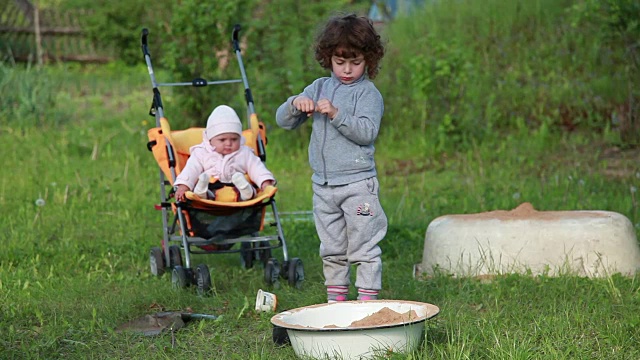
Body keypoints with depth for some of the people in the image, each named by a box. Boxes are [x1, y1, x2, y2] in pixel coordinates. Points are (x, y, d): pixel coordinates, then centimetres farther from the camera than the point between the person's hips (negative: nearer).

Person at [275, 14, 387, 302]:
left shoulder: (368, 93, -5)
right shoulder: (319, 88, 10)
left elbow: (366, 132, -19)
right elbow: (283, 121, 10)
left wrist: (336, 114, -29)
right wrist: (295, 104, -11)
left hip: (357, 183, -6)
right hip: (323, 184, 6)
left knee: (363, 247, -4)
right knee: (331, 249, 14)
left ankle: (368, 298, 1)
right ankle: (335, 298, 22)